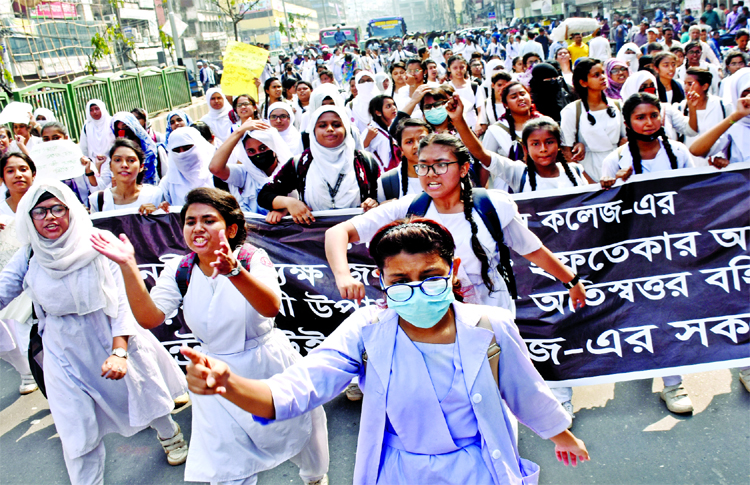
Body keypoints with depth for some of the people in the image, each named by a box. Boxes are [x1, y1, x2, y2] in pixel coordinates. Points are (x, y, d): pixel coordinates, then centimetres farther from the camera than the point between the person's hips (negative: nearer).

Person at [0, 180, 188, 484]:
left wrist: (119, 351, -25)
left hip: (115, 341, -1)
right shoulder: (29, 257, -4)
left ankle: (169, 434, 52)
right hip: (65, 354, 1)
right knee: (78, 435, 2)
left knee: (142, 395, 20)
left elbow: (123, 300, -17)